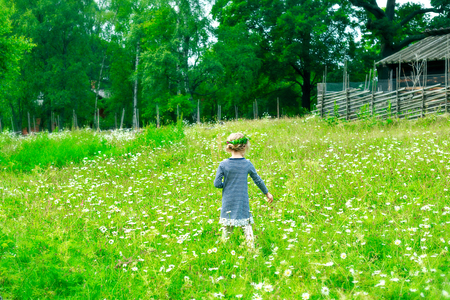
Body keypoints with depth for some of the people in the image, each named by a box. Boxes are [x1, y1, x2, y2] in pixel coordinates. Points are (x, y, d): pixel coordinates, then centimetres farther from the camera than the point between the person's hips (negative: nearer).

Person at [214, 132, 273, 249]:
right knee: (247, 226, 9)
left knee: (226, 228, 8)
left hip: (228, 203, 0)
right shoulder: (247, 164, -5)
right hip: (243, 203, 0)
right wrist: (267, 193, 22)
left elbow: (217, 183, -7)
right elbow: (258, 180, 7)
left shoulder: (223, 164, -8)